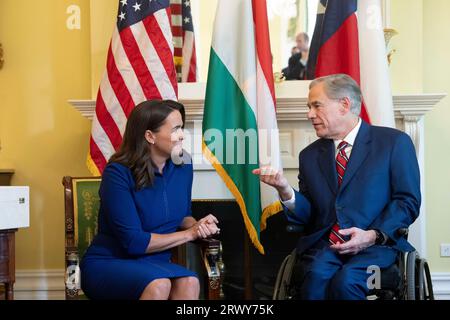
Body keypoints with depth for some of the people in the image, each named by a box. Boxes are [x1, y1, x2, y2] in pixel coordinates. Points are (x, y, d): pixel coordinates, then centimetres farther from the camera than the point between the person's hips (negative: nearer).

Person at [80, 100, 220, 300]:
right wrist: (189, 234, -13)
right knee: (158, 284, -36)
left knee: (189, 282, -30)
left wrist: (198, 225, -7)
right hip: (107, 263, -5)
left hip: (154, 264, 5)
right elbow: (133, 241, -19)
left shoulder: (182, 165, 1)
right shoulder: (118, 173, -16)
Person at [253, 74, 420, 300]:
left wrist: (374, 235, -14)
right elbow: (307, 215, 12)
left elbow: (408, 201, 1)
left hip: (376, 244, -2)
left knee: (345, 280, -32)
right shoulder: (310, 155, 17)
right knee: (315, 276, -30)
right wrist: (285, 189, -8)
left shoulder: (395, 142, 5)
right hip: (323, 244, 3)